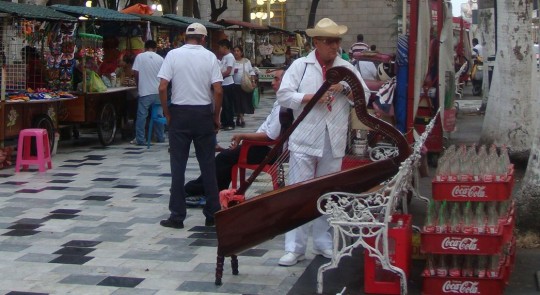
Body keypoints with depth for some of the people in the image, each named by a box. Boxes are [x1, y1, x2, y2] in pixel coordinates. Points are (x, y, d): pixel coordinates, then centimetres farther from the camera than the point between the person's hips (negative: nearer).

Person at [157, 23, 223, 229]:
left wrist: (167, 114, 3)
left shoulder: (173, 54, -3)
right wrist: (216, 116, 4)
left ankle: (177, 216, 6)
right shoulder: (210, 57, -2)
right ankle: (212, 214, 14)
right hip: (204, 113, 1)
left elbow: (162, 88, -8)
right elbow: (218, 90, -7)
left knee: (178, 164, 4)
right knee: (207, 164, 9)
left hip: (179, 112, -1)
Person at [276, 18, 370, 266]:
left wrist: (345, 88, -10)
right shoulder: (300, 65, 2)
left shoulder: (347, 68, 10)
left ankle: (324, 243, 23)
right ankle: (294, 247, 2)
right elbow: (283, 95, -5)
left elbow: (364, 97, 6)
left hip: (334, 142, 3)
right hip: (305, 140, -3)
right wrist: (310, 98, -16)